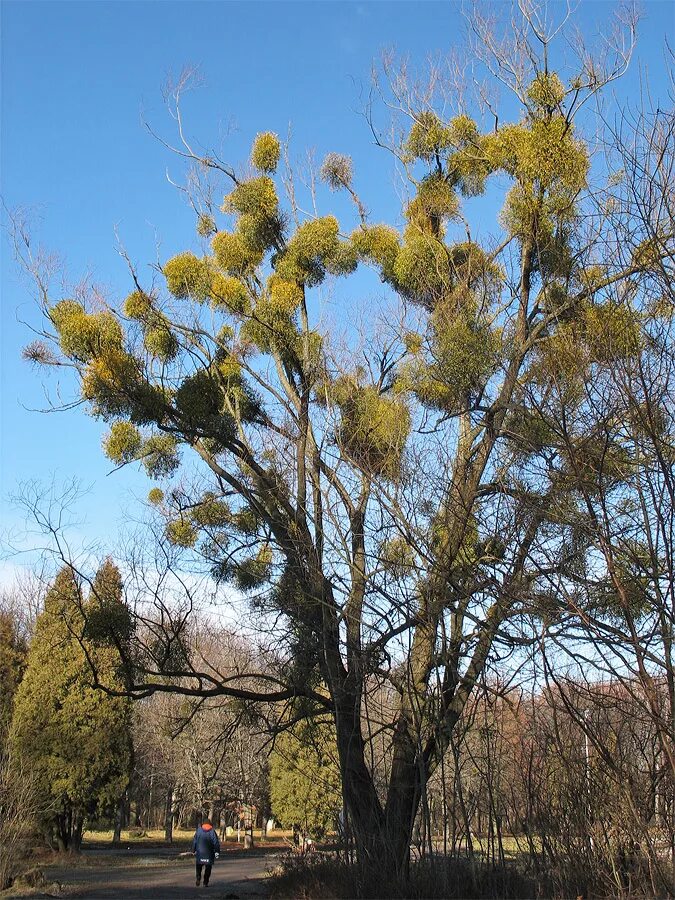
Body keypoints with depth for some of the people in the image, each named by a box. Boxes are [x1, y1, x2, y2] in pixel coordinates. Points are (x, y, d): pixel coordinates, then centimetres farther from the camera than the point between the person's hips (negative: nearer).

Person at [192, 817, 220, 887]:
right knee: (208, 868, 6)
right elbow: (216, 842, -5)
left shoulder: (199, 830, 4)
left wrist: (193, 850, 14)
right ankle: (205, 882, 1)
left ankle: (198, 878, -4)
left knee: (199, 866, 15)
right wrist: (217, 852, -3)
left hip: (199, 852, 1)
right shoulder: (212, 831, -1)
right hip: (209, 853, -1)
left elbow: (194, 841, 6)